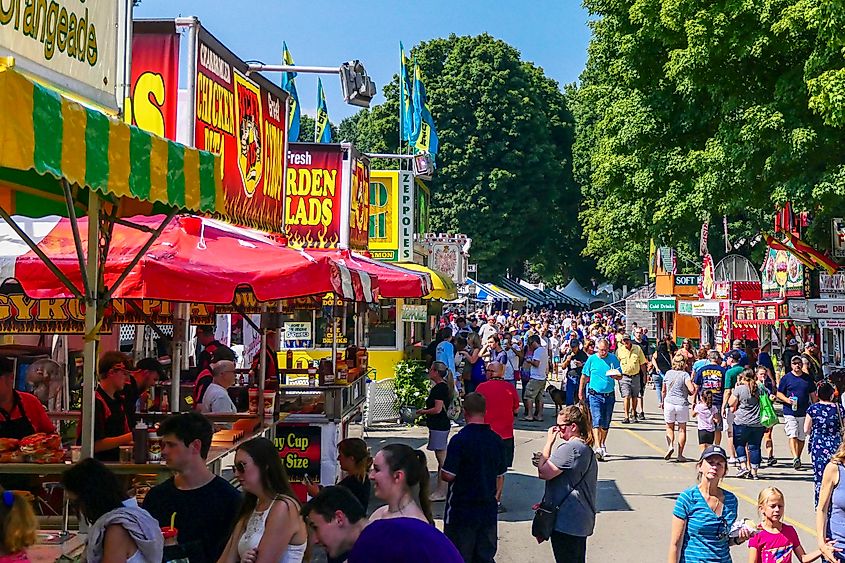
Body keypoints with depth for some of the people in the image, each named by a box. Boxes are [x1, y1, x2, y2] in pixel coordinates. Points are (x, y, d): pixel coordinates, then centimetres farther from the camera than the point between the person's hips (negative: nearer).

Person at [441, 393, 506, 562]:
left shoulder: (460, 439, -16)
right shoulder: (496, 440, 1)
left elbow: (447, 476, -18)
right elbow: (500, 476, 9)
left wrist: (441, 471, 4)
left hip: (461, 510, -5)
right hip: (488, 510, 5)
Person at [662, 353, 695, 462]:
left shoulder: (668, 373, 3)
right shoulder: (685, 375, -8)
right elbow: (692, 390, -19)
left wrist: (663, 402, 26)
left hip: (669, 403, 2)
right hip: (682, 404, -2)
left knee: (669, 427, 16)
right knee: (682, 429, 10)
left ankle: (670, 446, -8)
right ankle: (680, 454, 11)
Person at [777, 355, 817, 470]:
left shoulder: (808, 378, 9)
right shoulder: (786, 378, 1)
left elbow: (813, 395, 14)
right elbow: (779, 394, 4)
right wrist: (787, 399, -15)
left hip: (804, 412, 3)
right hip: (790, 412, -3)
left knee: (801, 437, 9)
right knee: (792, 435, -15)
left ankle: (798, 458, 21)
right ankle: (795, 458, -23)